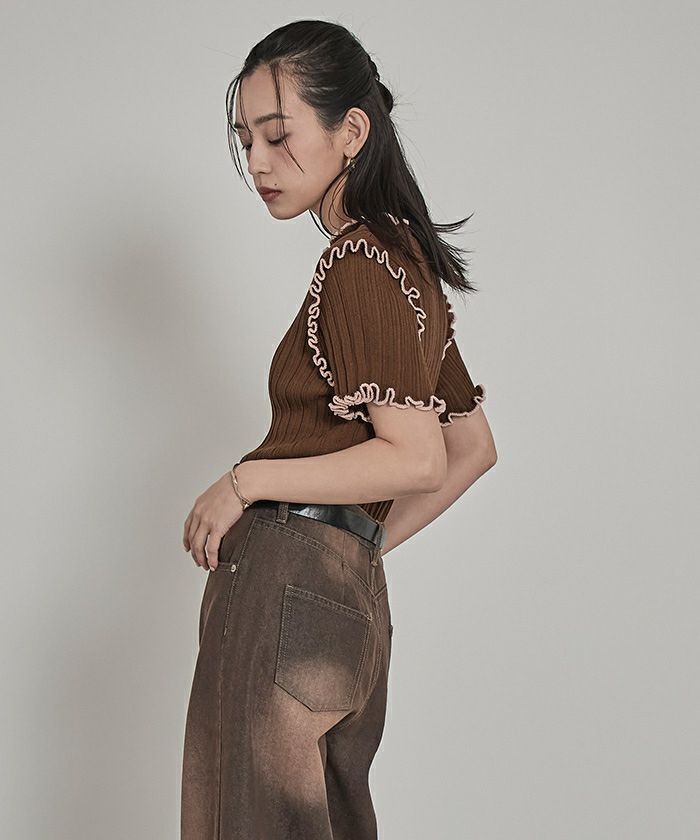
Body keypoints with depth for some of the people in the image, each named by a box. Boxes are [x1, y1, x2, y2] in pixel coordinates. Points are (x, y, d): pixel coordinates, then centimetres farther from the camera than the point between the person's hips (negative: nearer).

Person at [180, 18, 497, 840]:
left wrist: (247, 480, -13)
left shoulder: (358, 263, -10)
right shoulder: (409, 262, 18)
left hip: (286, 583, -9)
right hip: (355, 597, 9)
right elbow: (475, 448, 24)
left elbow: (416, 459, -19)